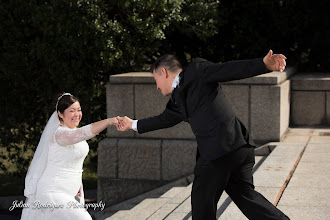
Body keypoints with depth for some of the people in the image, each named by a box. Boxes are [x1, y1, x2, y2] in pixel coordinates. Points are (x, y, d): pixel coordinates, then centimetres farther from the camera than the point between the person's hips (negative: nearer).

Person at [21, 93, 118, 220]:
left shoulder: (73, 131, 11)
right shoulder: (60, 133, -20)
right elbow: (85, 133, -39)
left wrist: (77, 184, 14)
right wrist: (109, 121, -50)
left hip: (69, 193, 10)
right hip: (53, 194, -10)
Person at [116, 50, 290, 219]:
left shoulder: (196, 70, 2)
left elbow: (230, 69, -6)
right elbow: (164, 119, 41)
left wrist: (264, 64, -19)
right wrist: (133, 124, 53)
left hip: (219, 153, -8)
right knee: (244, 195, 11)